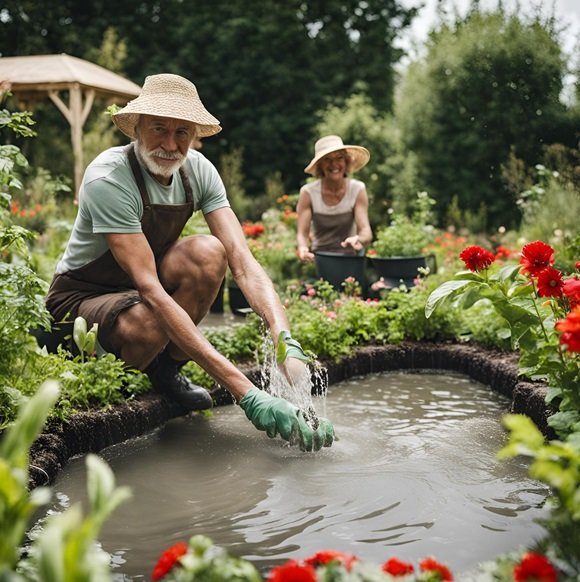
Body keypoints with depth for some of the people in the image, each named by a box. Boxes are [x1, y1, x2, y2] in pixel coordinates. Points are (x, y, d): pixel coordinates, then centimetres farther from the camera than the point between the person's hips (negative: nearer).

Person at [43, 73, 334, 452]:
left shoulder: (198, 170, -11)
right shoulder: (108, 178, -30)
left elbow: (243, 263, -21)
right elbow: (150, 290, -39)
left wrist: (288, 344, -40)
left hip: (141, 285, 5)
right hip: (80, 299, -5)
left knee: (208, 252, -26)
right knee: (148, 323, -39)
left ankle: (166, 369, -5)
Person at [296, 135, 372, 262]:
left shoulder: (357, 190, -7)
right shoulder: (308, 193, -8)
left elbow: (366, 231, -16)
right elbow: (302, 233, -13)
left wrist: (359, 240, -41)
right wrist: (302, 248, -38)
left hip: (350, 256, 0)